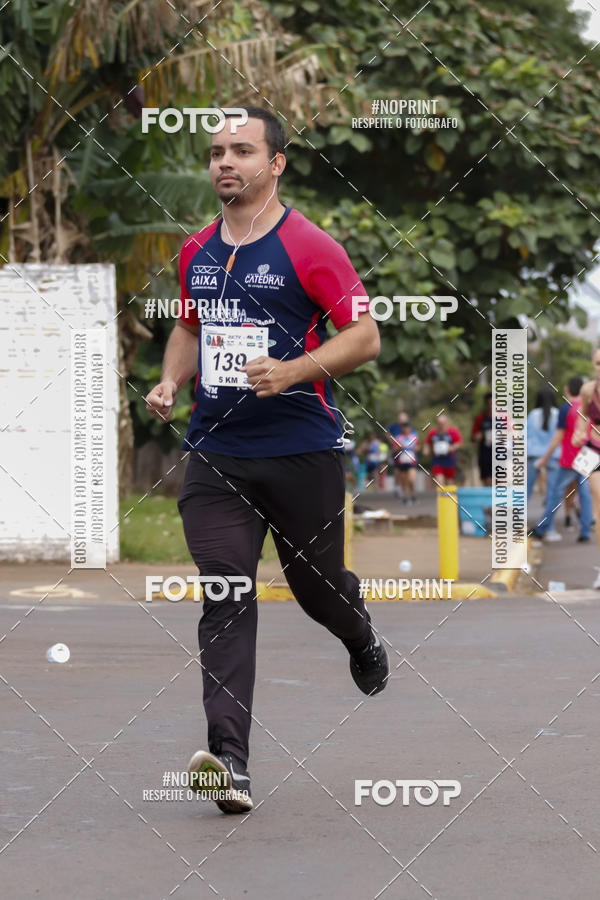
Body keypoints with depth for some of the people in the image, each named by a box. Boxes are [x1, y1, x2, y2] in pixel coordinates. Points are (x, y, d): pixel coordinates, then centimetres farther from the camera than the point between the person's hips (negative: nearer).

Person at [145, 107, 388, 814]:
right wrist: (170, 382, 8)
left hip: (302, 450, -3)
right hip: (214, 455, 4)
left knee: (317, 586, 10)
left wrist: (292, 371, -22)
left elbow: (365, 336, -8)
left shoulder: (309, 248, -8)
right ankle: (229, 761, -16)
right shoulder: (195, 253, 10)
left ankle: (362, 639, 49)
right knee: (225, 594, -9)